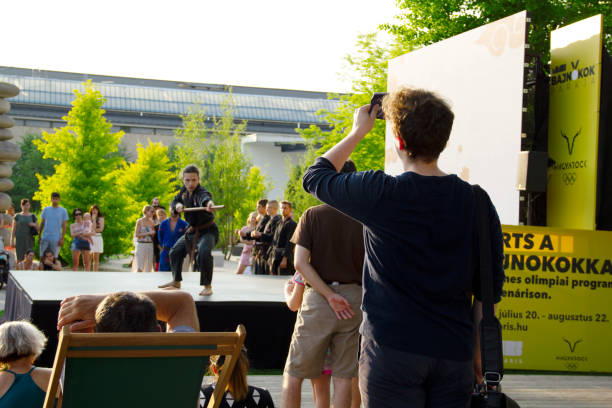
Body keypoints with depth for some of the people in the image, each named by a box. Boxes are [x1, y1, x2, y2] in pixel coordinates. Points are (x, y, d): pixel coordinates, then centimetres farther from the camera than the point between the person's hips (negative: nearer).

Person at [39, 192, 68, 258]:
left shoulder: (63, 211, 3)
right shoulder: (45, 209, 8)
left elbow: (64, 226, 2)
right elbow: (42, 223, 12)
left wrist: (62, 238, -5)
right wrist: (39, 236, 8)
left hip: (56, 239, -1)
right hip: (45, 238, 2)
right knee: (42, 256, -1)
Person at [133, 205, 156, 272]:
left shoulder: (152, 223, 10)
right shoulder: (139, 221, -2)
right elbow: (136, 234, -7)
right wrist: (148, 233, -12)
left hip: (150, 245, 4)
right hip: (141, 245, -4)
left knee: (148, 267, 1)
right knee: (139, 268, -12)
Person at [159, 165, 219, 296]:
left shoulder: (201, 192, -27)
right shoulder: (184, 190, -2)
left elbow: (205, 198, -52)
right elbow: (174, 202, 9)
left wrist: (208, 203, -77)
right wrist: (177, 205, -17)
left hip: (208, 231, -8)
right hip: (192, 231, 8)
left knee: (203, 252, -33)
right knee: (175, 252, 14)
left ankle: (207, 286, -22)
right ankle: (176, 281, 35)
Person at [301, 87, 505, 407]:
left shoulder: (380, 194, -11)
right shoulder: (477, 202, 0)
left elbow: (315, 176, 8)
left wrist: (358, 131, 19)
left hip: (393, 350, -4)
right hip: (455, 351, 4)